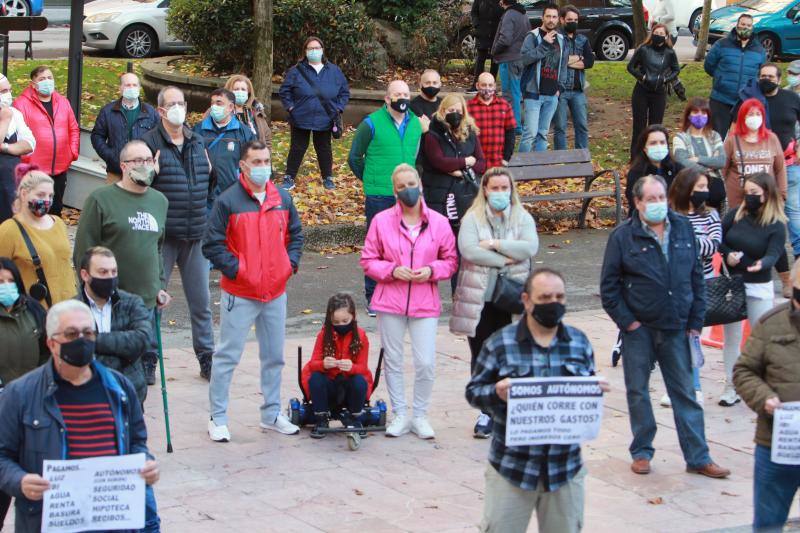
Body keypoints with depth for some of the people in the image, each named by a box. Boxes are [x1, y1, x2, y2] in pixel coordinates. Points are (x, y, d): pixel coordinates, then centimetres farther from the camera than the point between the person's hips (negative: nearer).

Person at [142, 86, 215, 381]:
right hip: (162, 235, -5)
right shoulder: (150, 142, -7)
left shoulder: (197, 142, 12)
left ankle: (207, 358, 20)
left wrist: (210, 171, 4)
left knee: (201, 301, 10)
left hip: (196, 235, 5)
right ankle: (147, 360, 13)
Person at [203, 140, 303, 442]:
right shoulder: (228, 201, -10)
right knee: (228, 356, 0)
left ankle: (272, 414, 26)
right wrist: (236, 269, -15)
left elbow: (295, 234, 17)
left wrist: (290, 263, 3)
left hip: (276, 293, 5)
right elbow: (212, 245, -10)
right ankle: (217, 419, 8)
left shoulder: (282, 199, 6)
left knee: (274, 357, 14)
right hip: (239, 294, -5)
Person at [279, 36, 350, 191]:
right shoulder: (296, 71, -4)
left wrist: (338, 108, -1)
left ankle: (328, 178, 25)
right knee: (297, 149, 5)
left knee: (324, 149, 12)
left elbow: (344, 92, 10)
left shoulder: (334, 71, 2)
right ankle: (289, 179, 14)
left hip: (325, 120, 1)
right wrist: (290, 107, -8)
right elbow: (284, 91, 2)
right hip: (301, 119, -1)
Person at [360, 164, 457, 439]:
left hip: (425, 303, 0)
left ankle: (420, 416, 15)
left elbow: (450, 261, 7)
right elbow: (368, 260, 2)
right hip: (390, 301, 0)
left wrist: (432, 271, -12)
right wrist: (392, 270, -14)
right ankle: (400, 415, 22)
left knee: (426, 363, -3)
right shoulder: (381, 221, -2)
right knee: (393, 360, 9)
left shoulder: (439, 223, 0)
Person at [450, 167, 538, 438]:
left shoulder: (523, 218, 7)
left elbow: (530, 247, -11)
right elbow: (467, 249, -15)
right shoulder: (472, 218, 2)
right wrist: (505, 258, -14)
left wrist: (494, 245, -13)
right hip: (479, 299, 0)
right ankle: (487, 411, 13)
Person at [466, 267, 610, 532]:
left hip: (565, 468, 3)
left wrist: (598, 389, -9)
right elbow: (473, 391, -2)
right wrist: (496, 393, -23)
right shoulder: (500, 343, -5)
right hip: (512, 467, -3)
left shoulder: (580, 342, 6)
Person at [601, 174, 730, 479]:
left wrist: (695, 322, 4)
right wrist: (627, 322, -8)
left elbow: (697, 278, 9)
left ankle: (698, 458, 10)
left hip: (676, 328, 2)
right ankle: (642, 452, 20)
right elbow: (609, 287, -3)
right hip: (640, 329, -2)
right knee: (638, 392, 7)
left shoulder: (683, 229, 4)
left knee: (685, 393, 6)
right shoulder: (623, 237, -6)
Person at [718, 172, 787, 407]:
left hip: (758, 287, -3)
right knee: (732, 337, 9)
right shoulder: (736, 214, -1)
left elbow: (774, 254, -22)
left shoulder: (776, 226, -10)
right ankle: (731, 387, 18)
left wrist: (762, 264, -43)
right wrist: (727, 255, -14)